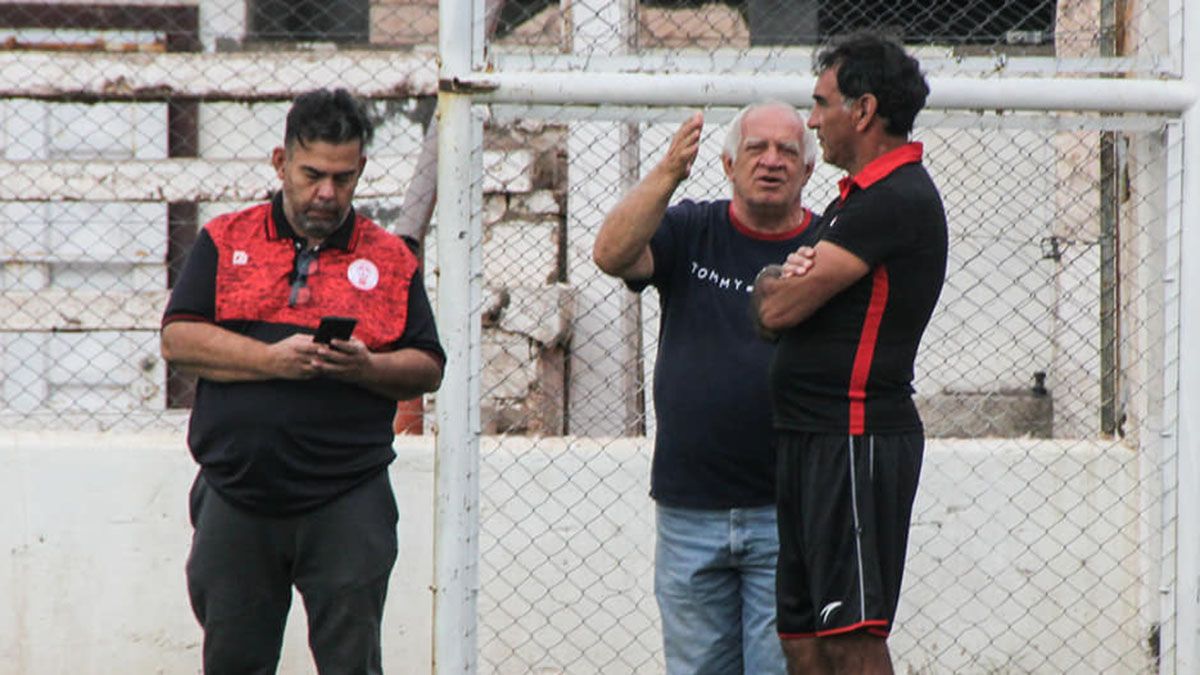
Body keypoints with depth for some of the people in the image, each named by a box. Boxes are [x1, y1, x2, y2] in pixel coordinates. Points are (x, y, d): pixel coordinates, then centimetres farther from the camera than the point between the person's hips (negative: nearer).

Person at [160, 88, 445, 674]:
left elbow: (428, 368, 8)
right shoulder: (224, 242, 9)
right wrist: (271, 360, -13)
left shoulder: (392, 260, 9)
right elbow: (178, 339, -1)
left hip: (348, 508, -1)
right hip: (237, 501, 1)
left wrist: (366, 367, -13)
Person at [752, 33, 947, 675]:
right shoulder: (860, 198, 20)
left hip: (858, 439, -10)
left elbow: (781, 308, -16)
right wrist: (783, 285, 0)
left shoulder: (898, 201, -14)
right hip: (811, 439, 10)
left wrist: (768, 286, 7)